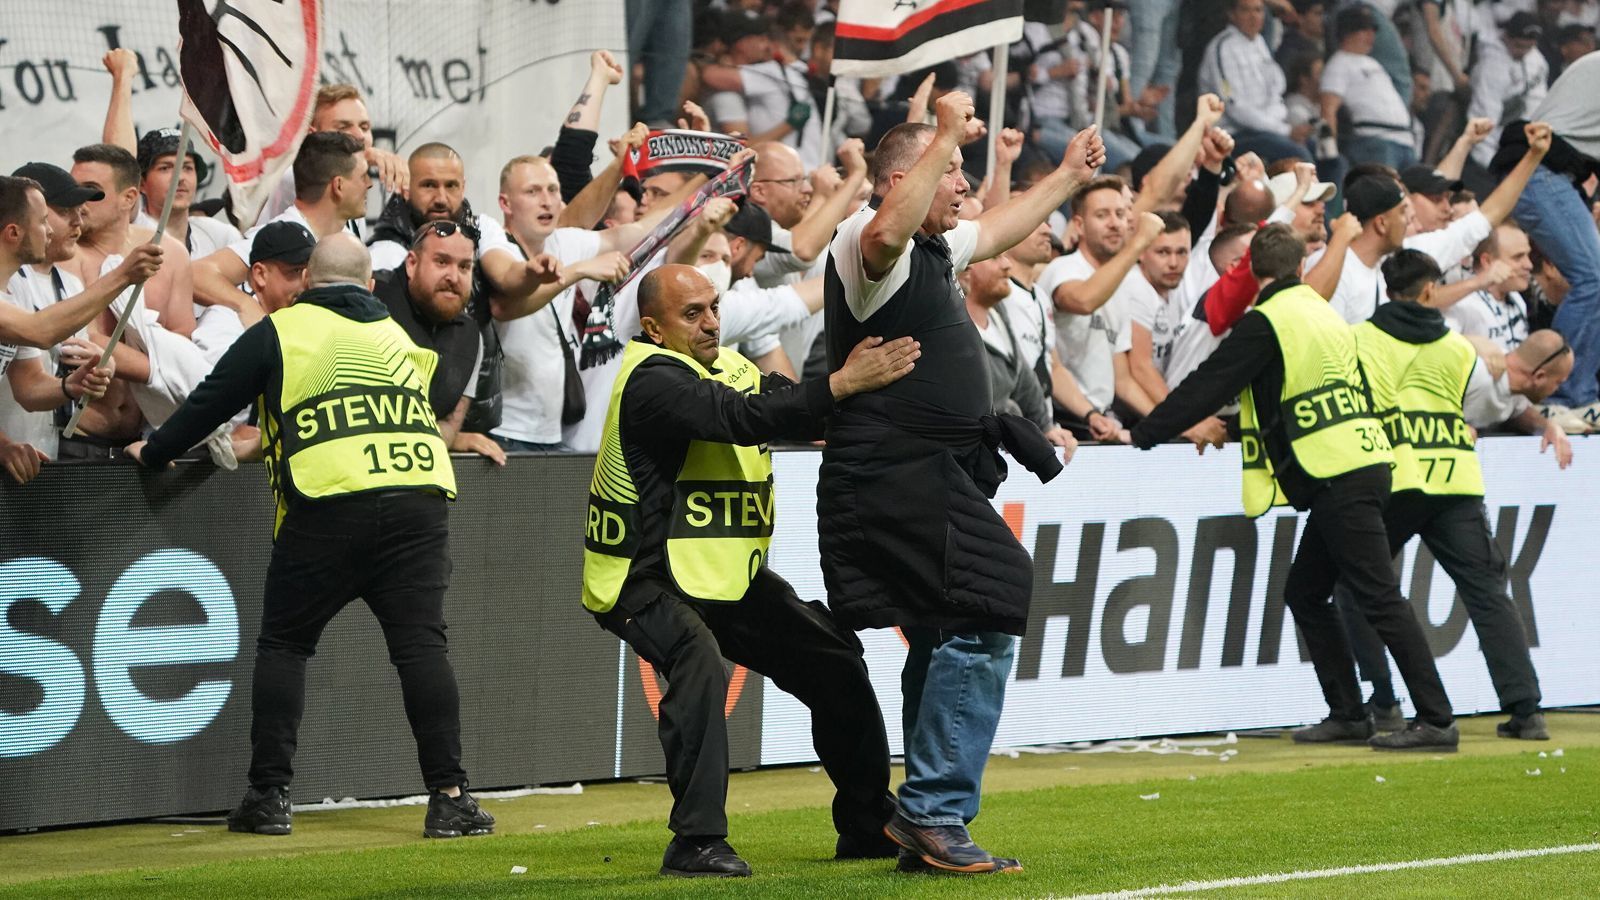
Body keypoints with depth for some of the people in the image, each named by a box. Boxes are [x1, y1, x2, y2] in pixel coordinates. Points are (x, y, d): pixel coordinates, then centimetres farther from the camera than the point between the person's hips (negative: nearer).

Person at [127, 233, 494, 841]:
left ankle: (269, 796, 6)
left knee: (283, 645, 10)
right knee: (421, 646, 1)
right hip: (418, 497, 3)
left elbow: (212, 401, 13)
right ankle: (449, 796, -6)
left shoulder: (280, 331, 10)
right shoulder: (398, 336, 25)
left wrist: (154, 454, 29)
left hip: (326, 503, -3)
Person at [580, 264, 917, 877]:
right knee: (698, 661, -35)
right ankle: (696, 842, -32)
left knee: (833, 659, 10)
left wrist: (868, 376, -18)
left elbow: (794, 407, 1)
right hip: (646, 580, -10)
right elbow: (746, 419, -33)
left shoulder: (729, 368, 10)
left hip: (728, 576, 10)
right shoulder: (654, 382, -20)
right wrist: (843, 384, -38)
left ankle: (868, 826, 23)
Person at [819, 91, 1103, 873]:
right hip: (898, 477, -11)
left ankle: (926, 822, 23)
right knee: (982, 625, -18)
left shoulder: (933, 248, 18)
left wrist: (1067, 177, 45)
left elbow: (996, 231, 38)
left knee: (947, 641, 16)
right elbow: (889, 228, -39)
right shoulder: (867, 243, -14)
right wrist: (948, 138, -37)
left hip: (934, 479, 11)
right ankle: (935, 814, -18)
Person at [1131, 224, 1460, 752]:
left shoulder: (1267, 322, -7)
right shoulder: (1324, 315, 19)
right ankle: (1347, 716, 15)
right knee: (1305, 594, 15)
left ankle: (1436, 721, -12)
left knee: (1381, 600, -9)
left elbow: (1209, 386, -7)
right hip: (1365, 466, 9)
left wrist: (1141, 436, -1)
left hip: (1337, 481, -9)